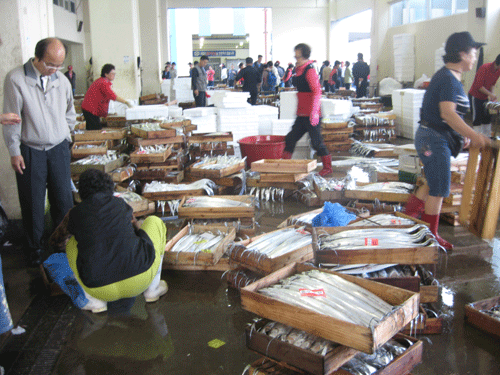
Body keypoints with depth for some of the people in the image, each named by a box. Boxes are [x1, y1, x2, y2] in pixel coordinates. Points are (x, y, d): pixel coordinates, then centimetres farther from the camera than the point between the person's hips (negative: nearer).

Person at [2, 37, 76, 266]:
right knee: (33, 203, 6)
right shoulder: (16, 79, -10)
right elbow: (11, 118, -7)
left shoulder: (62, 81, 1)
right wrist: (14, 152, -7)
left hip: (59, 149, 3)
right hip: (30, 151, -3)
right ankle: (35, 247, 23)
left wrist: (64, 136, 12)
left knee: (64, 199, 7)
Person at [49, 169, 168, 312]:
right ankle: (152, 289, 23)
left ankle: (96, 301, 14)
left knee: (72, 242, 27)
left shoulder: (75, 214, 10)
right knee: (154, 222, 24)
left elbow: (56, 240, 32)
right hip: (139, 279, 0)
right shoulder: (120, 204, 13)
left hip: (101, 290, 0)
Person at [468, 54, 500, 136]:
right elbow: (478, 86, -24)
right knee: (477, 118, -7)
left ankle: (488, 137, 14)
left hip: (485, 97, 7)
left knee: (487, 118, 7)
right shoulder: (485, 68, -23)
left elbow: (492, 84, 10)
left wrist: (491, 96, -5)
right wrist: (490, 94, -28)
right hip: (475, 96, -7)